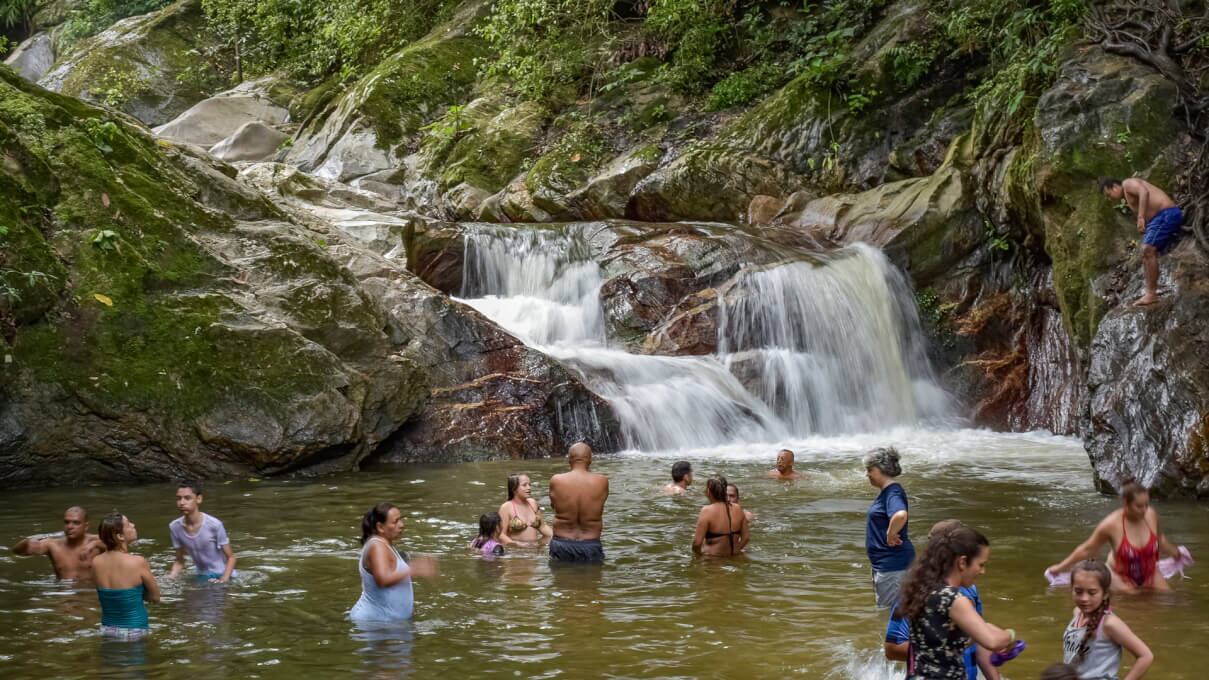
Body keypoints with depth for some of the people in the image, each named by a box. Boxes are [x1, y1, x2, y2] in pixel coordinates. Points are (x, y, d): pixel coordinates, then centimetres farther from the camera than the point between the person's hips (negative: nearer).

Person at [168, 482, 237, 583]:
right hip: (202, 576, 4)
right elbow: (179, 561, 2)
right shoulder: (174, 527, -10)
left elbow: (230, 557, -13)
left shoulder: (214, 525, -23)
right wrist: (170, 578, -16)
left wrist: (224, 580, -27)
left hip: (221, 575, -4)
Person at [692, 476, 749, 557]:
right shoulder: (738, 509, 2)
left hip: (713, 557, -6)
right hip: (735, 558, 6)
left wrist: (698, 553, 3)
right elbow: (746, 537, 6)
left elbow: (697, 543, -16)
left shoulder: (707, 511, -14)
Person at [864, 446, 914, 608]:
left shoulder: (893, 493, -20)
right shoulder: (885, 491, 11)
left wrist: (891, 535, -27)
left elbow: (900, 515, -41)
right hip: (883, 562, 10)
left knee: (888, 610, -3)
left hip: (892, 563, -10)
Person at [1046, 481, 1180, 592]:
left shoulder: (1151, 515, -15)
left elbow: (1159, 539, 10)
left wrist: (1177, 554, 26)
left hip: (1149, 574, 5)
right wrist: (1061, 567, -10)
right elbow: (1087, 549, -14)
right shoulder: (1112, 524, -27)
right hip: (1122, 577, -5)